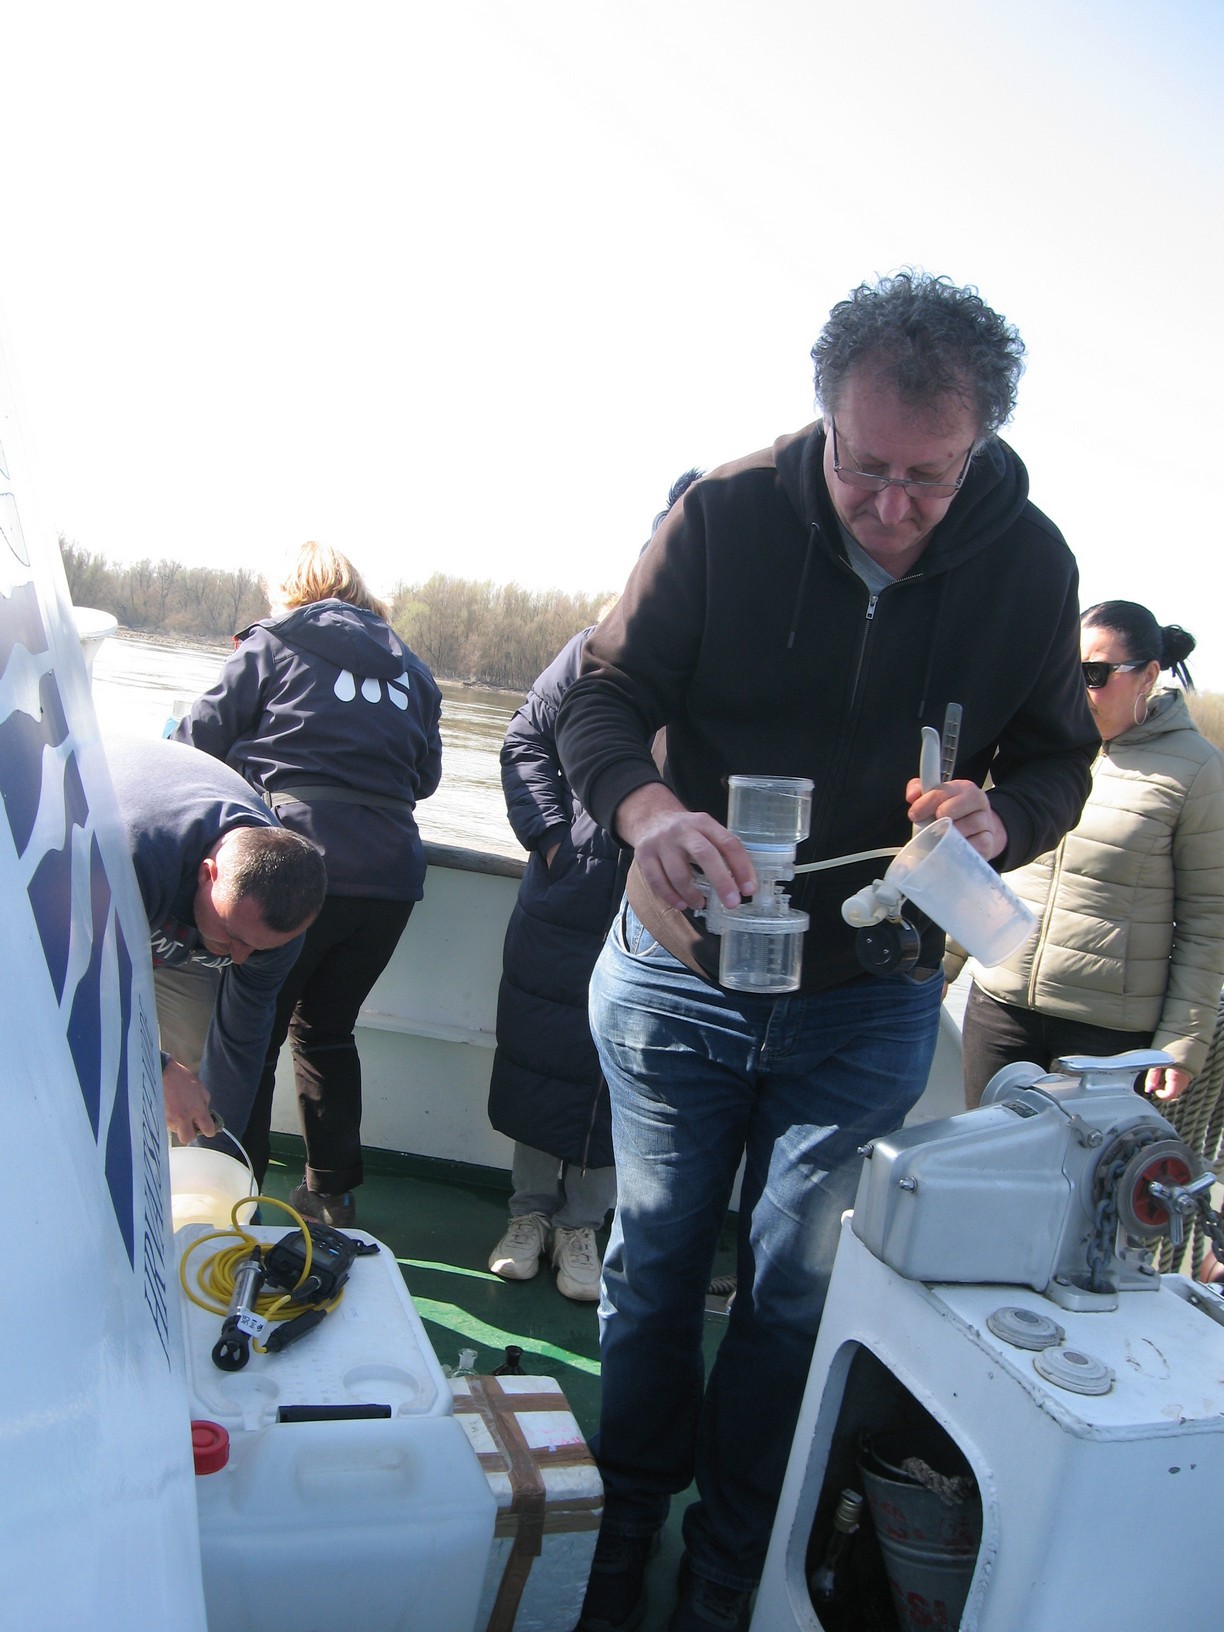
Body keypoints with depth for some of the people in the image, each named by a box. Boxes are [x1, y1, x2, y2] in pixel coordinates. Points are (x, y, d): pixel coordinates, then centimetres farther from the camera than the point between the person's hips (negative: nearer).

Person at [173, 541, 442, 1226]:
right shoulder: (411, 668, 18)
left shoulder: (273, 641, 5)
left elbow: (201, 739, 3)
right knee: (327, 1027, 18)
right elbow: (426, 776, 19)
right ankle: (333, 1194, 24)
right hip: (391, 872, 5)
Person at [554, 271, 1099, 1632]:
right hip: (679, 971, 0)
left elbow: (1058, 756, 3)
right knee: (655, 1262, 14)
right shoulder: (725, 513, -13)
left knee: (792, 1294, 12)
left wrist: (997, 820, -21)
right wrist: (650, 809, -31)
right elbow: (601, 698, -9)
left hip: (869, 1001, 1)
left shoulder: (1029, 563, -7)